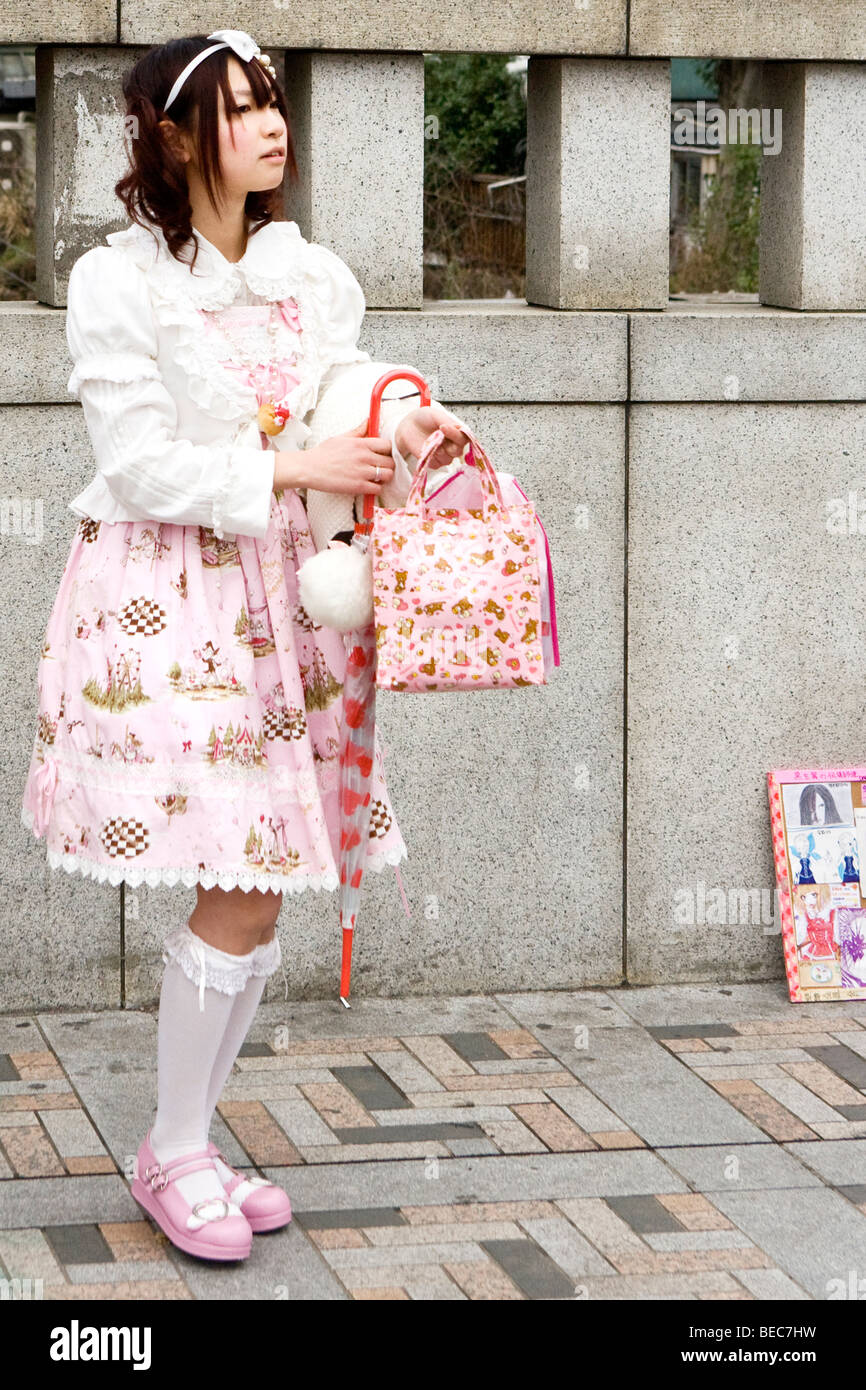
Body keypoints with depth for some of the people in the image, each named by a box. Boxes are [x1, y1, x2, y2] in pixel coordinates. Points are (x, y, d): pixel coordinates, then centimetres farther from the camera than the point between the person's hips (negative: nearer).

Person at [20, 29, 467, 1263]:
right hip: (165, 601, -6)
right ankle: (172, 1159, 7)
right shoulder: (119, 282, -7)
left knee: (262, 889, 5)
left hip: (279, 597, 6)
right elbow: (141, 466, -13)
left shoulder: (317, 276, 10)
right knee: (239, 894, -10)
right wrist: (293, 470, -19)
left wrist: (404, 439, -8)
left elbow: (345, 423, 14)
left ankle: (191, 1139, 20)